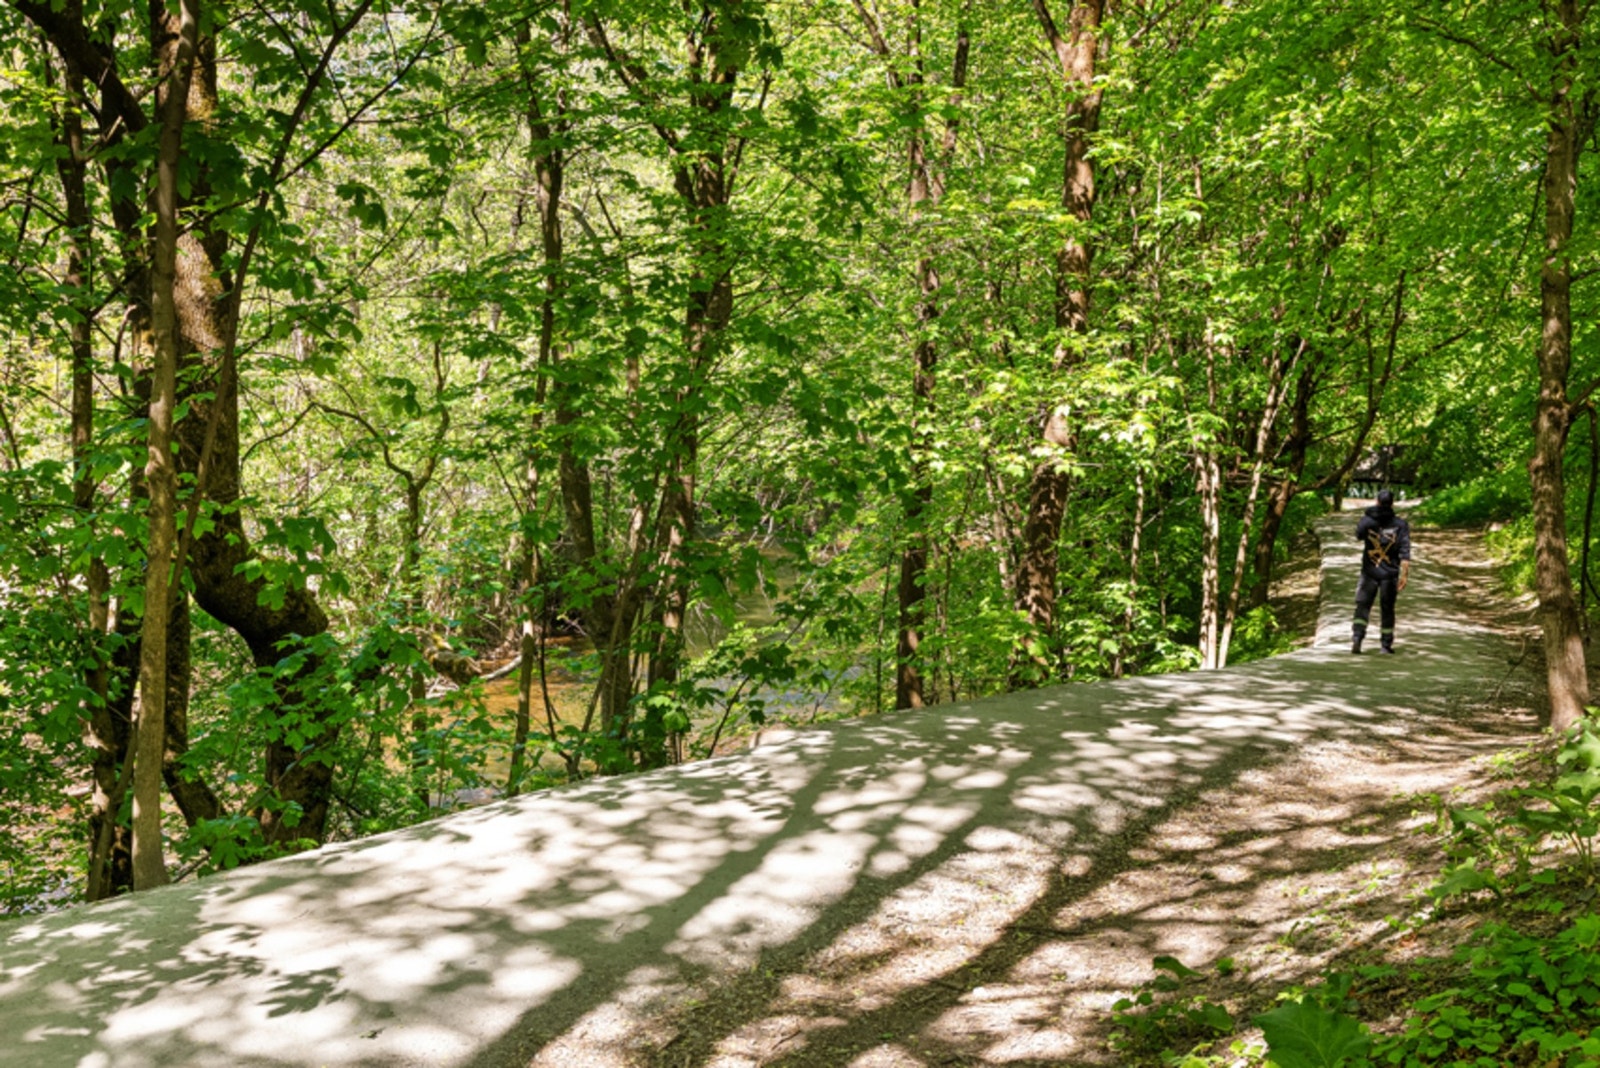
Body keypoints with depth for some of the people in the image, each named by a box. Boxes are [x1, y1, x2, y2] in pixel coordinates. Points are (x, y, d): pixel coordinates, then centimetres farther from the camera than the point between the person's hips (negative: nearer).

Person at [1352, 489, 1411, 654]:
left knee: (1363, 605, 4)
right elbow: (1405, 551, -11)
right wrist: (1404, 574, -11)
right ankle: (1387, 644, 14)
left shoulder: (1366, 521, -5)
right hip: (1390, 573, 0)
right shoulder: (1400, 525, -6)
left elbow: (1358, 536, 17)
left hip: (1369, 572, 0)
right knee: (1387, 609, 10)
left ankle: (1357, 636, -15)